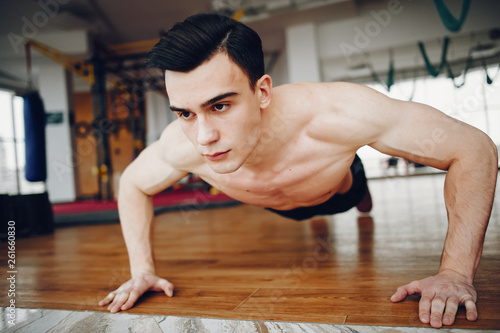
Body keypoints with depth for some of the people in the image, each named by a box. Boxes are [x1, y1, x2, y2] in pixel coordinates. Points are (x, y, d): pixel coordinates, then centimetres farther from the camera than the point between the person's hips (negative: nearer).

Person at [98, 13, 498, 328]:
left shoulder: (333, 114, -50)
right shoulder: (183, 145, -42)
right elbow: (133, 185, -17)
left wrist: (456, 272, -42)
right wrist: (143, 269, -23)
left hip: (339, 188, -2)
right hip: (282, 205, 3)